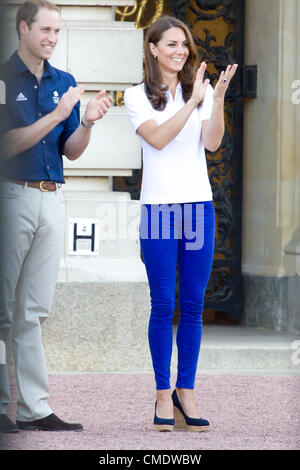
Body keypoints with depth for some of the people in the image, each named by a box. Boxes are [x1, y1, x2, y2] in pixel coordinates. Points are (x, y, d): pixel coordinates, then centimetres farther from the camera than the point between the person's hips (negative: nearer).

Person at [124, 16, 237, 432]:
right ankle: (163, 396, 3)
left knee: (193, 306, 3)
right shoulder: (138, 97, 2)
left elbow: (212, 143, -4)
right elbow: (157, 138, -13)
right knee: (163, 306, -3)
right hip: (159, 207, -3)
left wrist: (218, 99, -17)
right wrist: (192, 102, -20)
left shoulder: (202, 92, 9)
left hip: (199, 206, 3)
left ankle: (186, 393, 9)